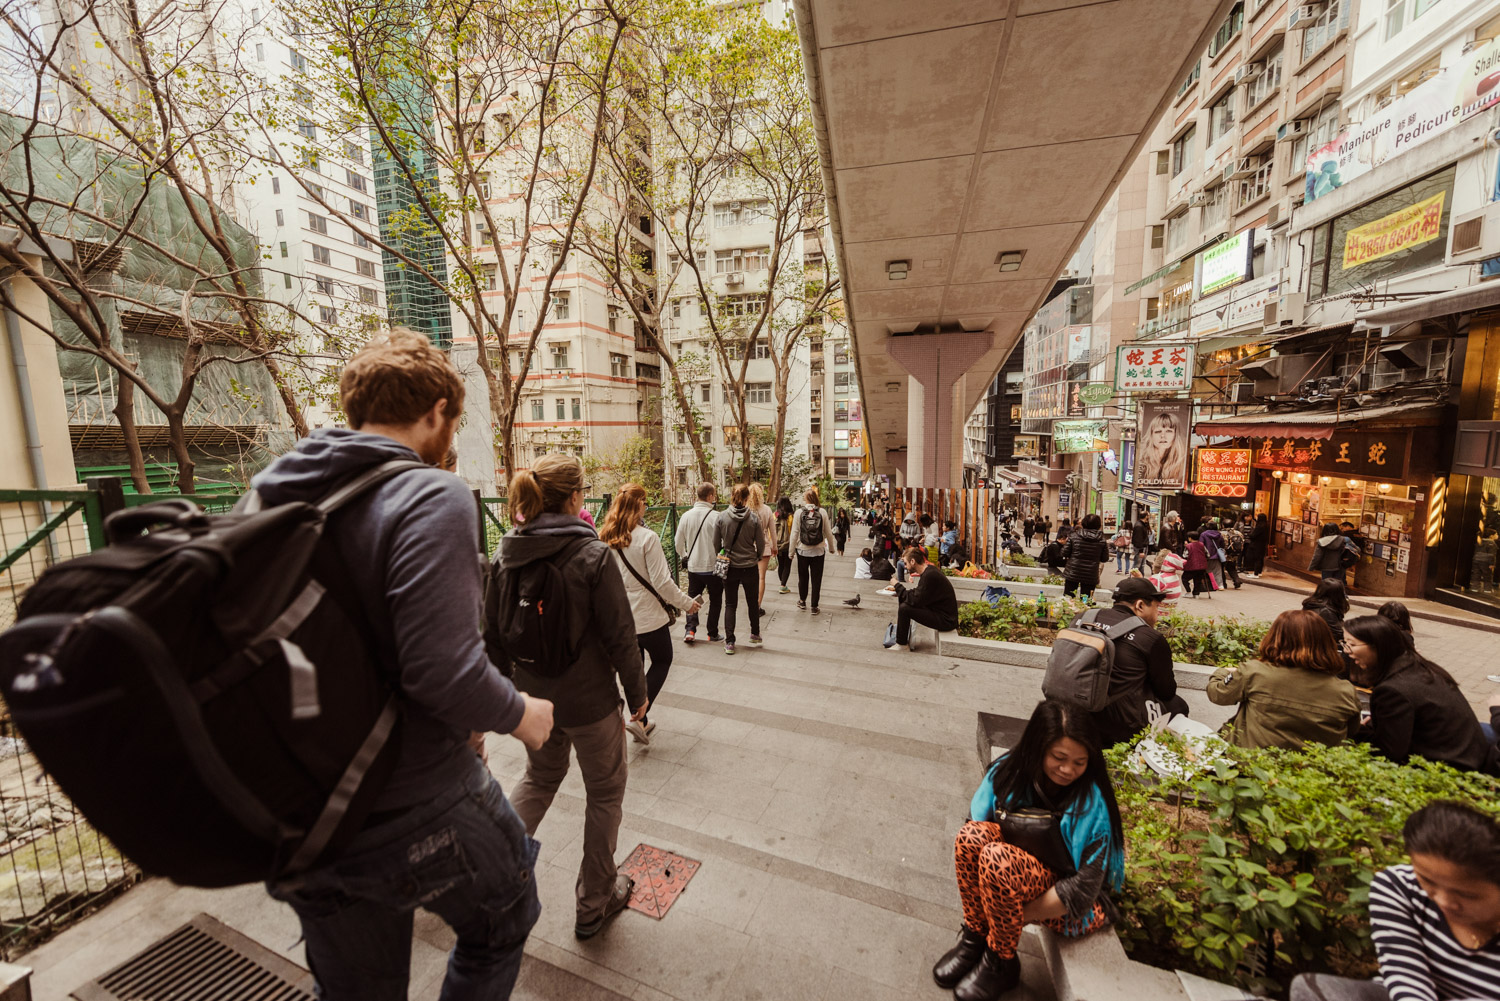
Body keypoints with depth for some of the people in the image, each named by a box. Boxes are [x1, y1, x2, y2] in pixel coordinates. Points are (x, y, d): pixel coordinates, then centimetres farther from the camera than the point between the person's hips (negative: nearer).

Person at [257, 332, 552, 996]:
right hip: (414, 811, -6)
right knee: (501, 923, 25)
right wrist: (521, 714, -11)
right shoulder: (431, 496, -22)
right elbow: (443, 670, -30)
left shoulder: (272, 496, 0)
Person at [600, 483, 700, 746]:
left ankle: (641, 722, 32)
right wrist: (687, 603, -7)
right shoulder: (647, 537, -20)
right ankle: (638, 717, 6)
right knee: (662, 661, 16)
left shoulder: (604, 538, -3)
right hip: (647, 616, -5)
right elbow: (662, 582, -20)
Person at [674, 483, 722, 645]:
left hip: (693, 566, 4)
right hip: (713, 566, -3)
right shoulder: (716, 516, -17)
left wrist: (685, 556, 24)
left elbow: (678, 542, 6)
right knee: (715, 600, 13)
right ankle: (713, 633, 20)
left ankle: (690, 629, 9)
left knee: (692, 597, 19)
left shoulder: (686, 516, -2)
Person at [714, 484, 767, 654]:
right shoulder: (754, 519, -11)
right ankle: (755, 635, 34)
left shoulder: (721, 518, -10)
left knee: (730, 604, 11)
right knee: (752, 602, 19)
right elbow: (761, 546, -4)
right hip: (750, 568, 0)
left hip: (730, 568, 0)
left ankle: (729, 642, 11)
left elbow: (716, 545, -3)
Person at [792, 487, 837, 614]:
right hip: (818, 551, 0)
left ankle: (802, 601, 34)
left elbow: (794, 533, -6)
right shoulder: (822, 512, -8)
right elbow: (828, 532, -2)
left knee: (803, 576, 18)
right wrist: (831, 547, 14)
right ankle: (814, 606, 14)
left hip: (803, 551, 0)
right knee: (816, 579, 9)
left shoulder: (799, 513, -9)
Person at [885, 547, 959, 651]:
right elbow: (917, 593, 13)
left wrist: (898, 586, -12)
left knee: (904, 608, -18)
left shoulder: (929, 575, -23)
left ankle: (902, 644, -1)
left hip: (946, 620, -10)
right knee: (903, 602, 10)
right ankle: (903, 640, 17)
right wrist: (898, 590, 3)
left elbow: (915, 600, -23)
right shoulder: (928, 570, 7)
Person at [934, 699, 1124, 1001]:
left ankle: (1000, 962, -7)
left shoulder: (1093, 803, -21)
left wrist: (1018, 916, -20)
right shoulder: (1009, 772, -11)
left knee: (998, 858, -33)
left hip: (1076, 908, -4)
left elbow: (1083, 888, -19)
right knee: (972, 834, -28)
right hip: (1024, 876, 4)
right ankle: (975, 939, -6)